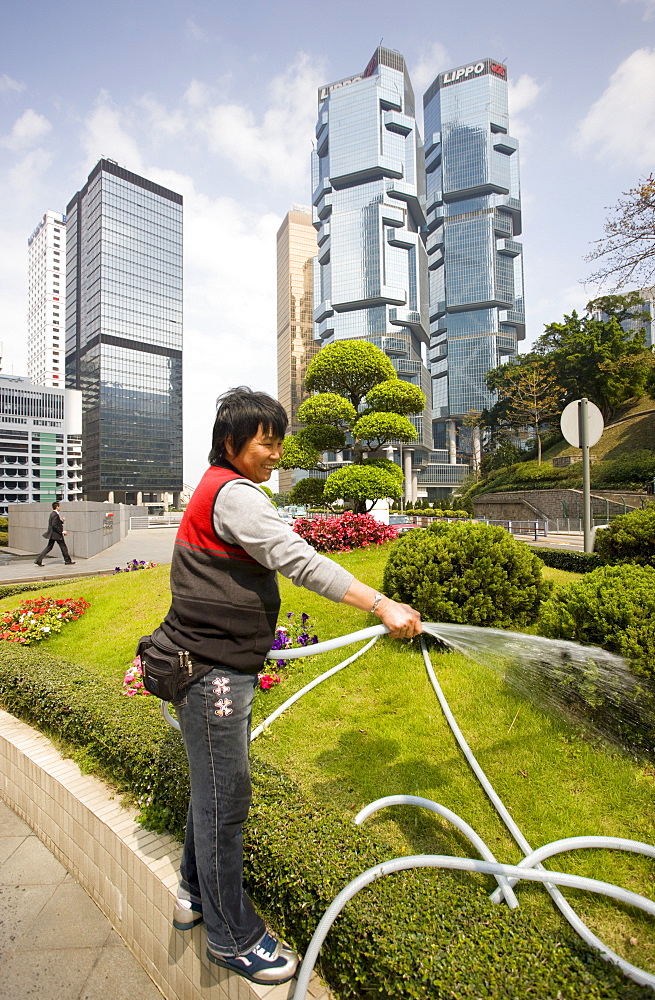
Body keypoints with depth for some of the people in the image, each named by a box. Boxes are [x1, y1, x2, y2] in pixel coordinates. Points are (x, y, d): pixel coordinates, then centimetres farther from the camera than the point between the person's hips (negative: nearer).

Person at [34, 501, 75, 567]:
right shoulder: (55, 514, -18)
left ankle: (38, 560, 8)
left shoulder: (52, 514, 13)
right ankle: (68, 561, 11)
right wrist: (62, 531, -19)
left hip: (52, 534, 9)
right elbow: (54, 525, -23)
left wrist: (62, 521, 7)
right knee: (63, 547, 2)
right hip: (56, 534, -9)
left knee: (49, 547, 12)